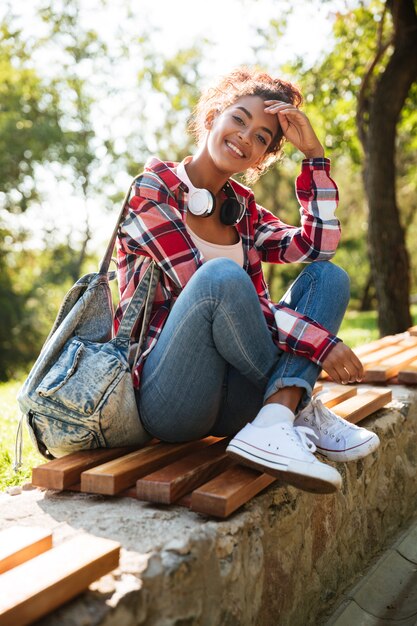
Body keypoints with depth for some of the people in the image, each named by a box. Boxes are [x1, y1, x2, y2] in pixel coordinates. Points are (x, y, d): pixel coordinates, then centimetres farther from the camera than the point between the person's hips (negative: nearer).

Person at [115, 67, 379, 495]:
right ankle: (300, 410, -12)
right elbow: (211, 286, -17)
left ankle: (273, 425, -26)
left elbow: (317, 246, 1)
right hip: (163, 397, -6)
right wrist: (318, 341, -21)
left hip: (233, 402, 7)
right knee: (223, 273, -32)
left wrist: (313, 152, 0)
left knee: (329, 276, -5)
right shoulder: (153, 190, -5)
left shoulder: (241, 207, 14)